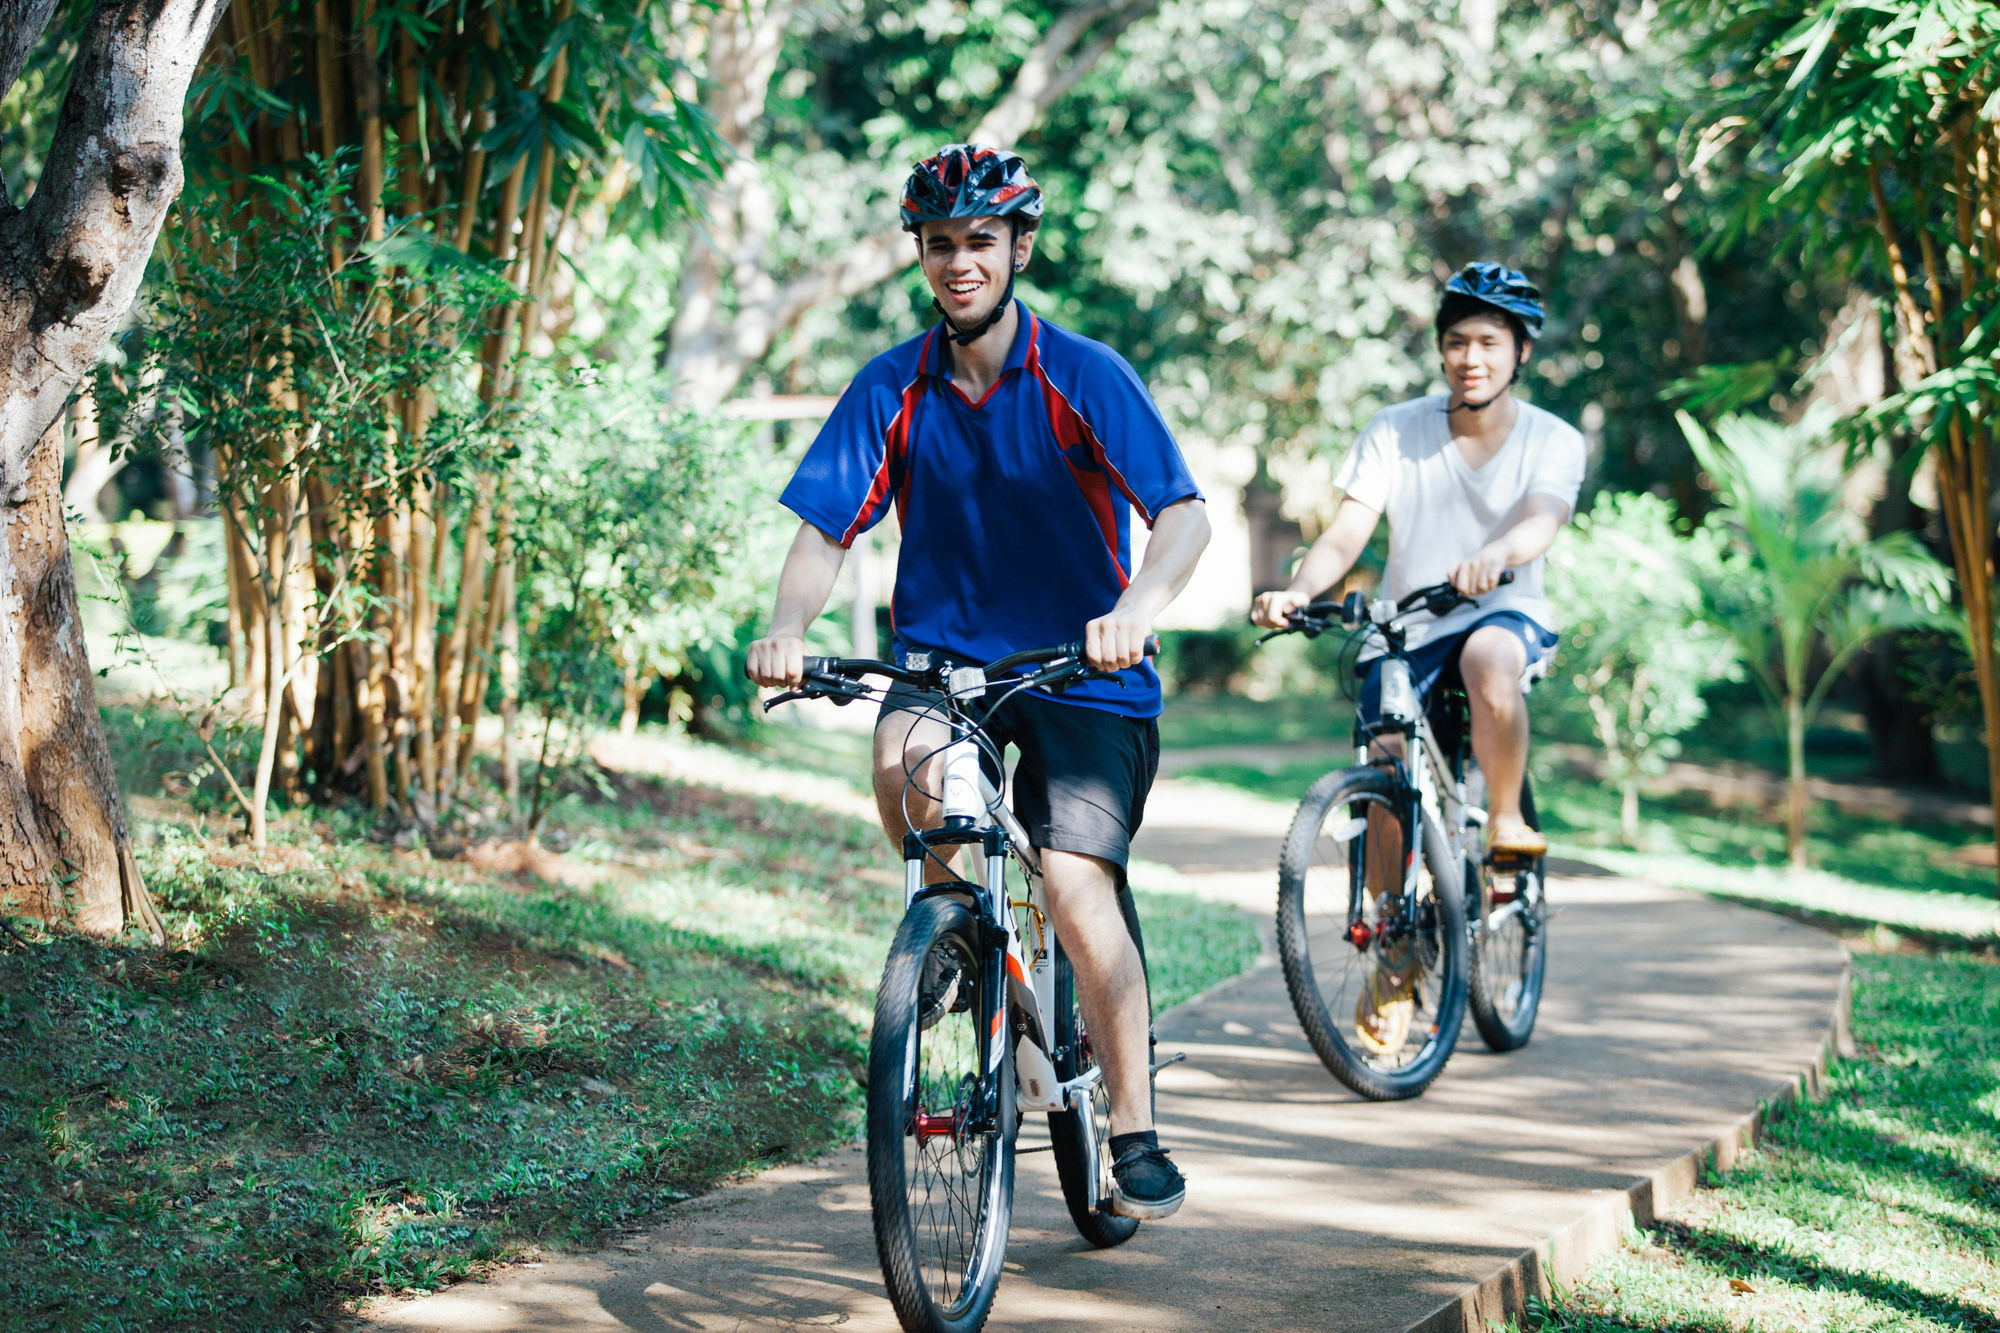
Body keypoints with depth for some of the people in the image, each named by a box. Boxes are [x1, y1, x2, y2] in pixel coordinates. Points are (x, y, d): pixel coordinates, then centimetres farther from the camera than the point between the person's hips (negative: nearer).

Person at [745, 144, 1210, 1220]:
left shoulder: (1083, 376, -9)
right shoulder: (893, 388, 0)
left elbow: (1184, 512, -19)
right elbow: (826, 524, -4)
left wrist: (1140, 605, -40)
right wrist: (788, 624, -25)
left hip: (1081, 676, -2)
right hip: (943, 656, 3)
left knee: (1077, 889, -18)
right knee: (903, 767, -31)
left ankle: (1136, 1134, 0)